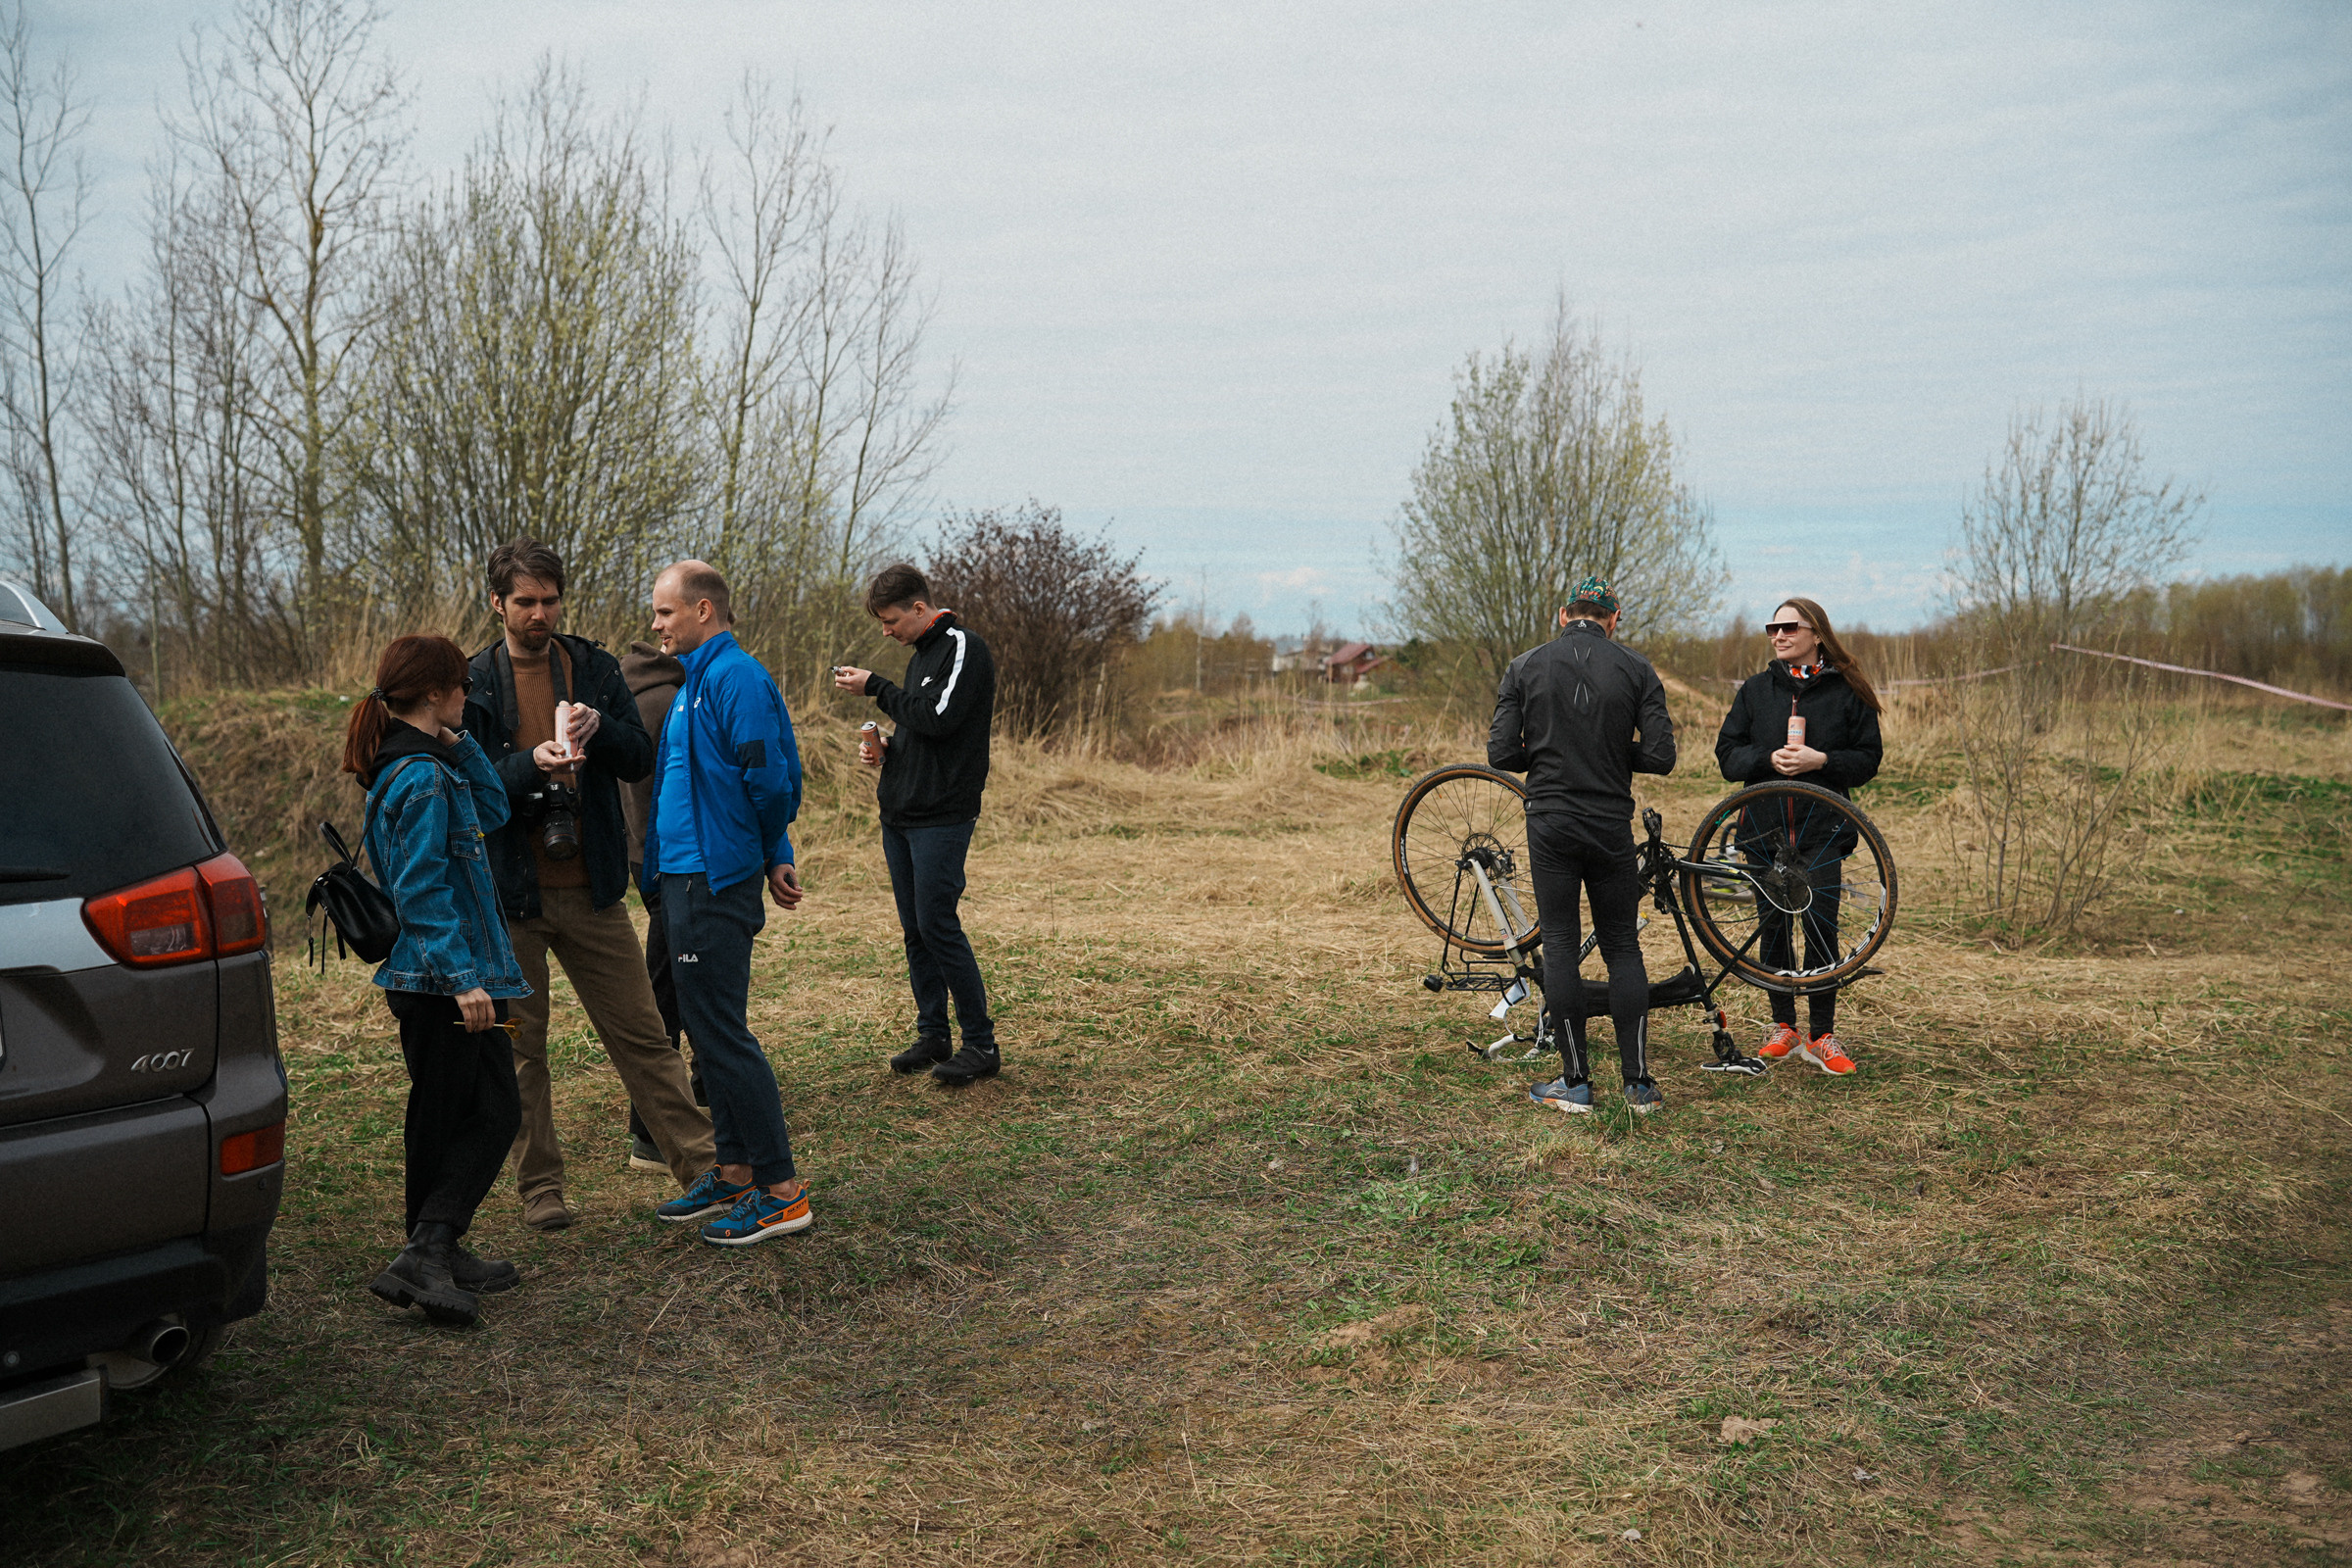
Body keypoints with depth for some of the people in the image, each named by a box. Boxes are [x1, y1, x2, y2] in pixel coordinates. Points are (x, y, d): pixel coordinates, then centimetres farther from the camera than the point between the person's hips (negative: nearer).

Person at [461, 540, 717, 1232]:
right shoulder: (472, 683, -1)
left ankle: (701, 1165, 12)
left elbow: (641, 760, 3)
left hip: (591, 888, 2)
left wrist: (601, 729, -17)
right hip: (510, 893, -1)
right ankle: (540, 1187, 21)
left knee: (642, 1033, 5)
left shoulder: (594, 668, 6)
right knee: (520, 1046, 8)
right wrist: (532, 764, -24)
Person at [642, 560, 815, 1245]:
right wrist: (773, 856, 12)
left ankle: (782, 1190, 2)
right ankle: (735, 1173, 25)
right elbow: (765, 781, 19)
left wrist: (771, 858, -3)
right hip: (688, 877, 10)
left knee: (721, 1033, -6)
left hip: (716, 882, -10)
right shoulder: (699, 679, 17)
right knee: (709, 1030, 15)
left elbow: (770, 780, -19)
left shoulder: (736, 677, -15)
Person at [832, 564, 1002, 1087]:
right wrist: (886, 747, 6)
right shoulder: (922, 655, 18)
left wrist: (874, 687, -11)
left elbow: (937, 717, -21)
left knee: (937, 925, -10)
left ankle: (981, 1044, -2)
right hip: (900, 815, 9)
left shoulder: (963, 647, -10)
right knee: (914, 928, 11)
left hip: (942, 818, -9)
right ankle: (932, 1036, 20)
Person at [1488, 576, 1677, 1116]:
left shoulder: (1525, 667, 0)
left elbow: (1501, 753, -4)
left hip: (1550, 824, -1)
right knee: (1623, 948, 10)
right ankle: (1638, 1083, 10)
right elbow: (1660, 756, -6)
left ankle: (1575, 1082, 6)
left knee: (1560, 946, 4)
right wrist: (1616, 753, 13)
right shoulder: (1636, 669, 0)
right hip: (1612, 827, 1)